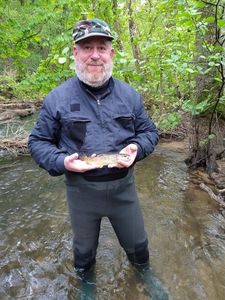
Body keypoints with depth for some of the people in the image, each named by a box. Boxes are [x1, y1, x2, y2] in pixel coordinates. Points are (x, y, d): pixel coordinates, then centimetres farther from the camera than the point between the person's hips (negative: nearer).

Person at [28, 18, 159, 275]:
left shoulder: (129, 94, -2)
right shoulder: (57, 98, -9)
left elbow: (150, 131, 6)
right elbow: (37, 142, -2)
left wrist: (136, 149, -15)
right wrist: (62, 161, -21)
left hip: (123, 185, 2)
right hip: (81, 189, -1)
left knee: (137, 244, 23)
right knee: (84, 250, 24)